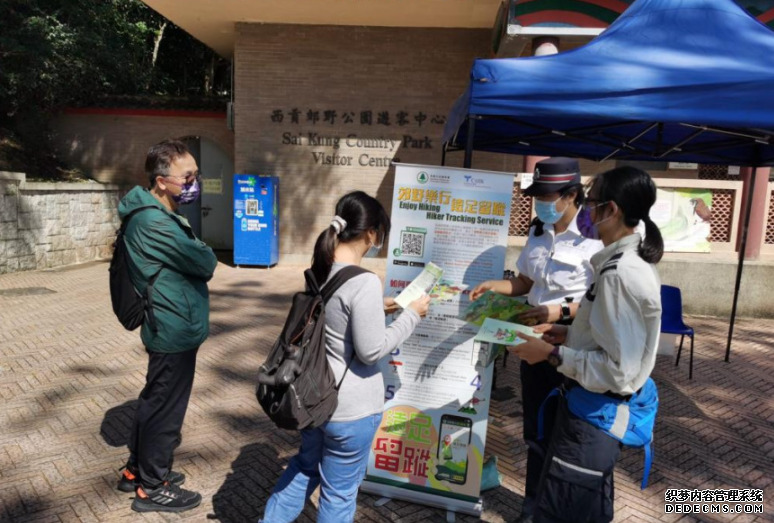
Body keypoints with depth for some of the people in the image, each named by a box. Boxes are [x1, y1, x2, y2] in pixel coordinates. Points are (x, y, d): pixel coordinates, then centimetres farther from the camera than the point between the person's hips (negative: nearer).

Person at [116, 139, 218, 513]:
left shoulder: (157, 215, 10)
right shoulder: (156, 224, -24)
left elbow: (188, 264, 12)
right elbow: (205, 263, -19)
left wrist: (195, 253, -6)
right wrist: (204, 253, -1)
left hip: (167, 327, 10)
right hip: (175, 331, -10)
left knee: (155, 400, 22)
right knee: (166, 408, 5)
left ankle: (137, 470, 39)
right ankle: (152, 487, 23)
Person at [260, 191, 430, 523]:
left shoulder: (318, 270, 1)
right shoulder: (364, 283, -25)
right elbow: (371, 351, -21)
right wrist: (411, 315, -11)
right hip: (351, 408, -8)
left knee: (305, 467, 30)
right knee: (339, 491, 13)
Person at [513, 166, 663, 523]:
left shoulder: (620, 274, -26)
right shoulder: (634, 261, 6)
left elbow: (617, 370, -26)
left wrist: (552, 354, -20)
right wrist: (568, 334, 7)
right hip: (602, 410, 10)